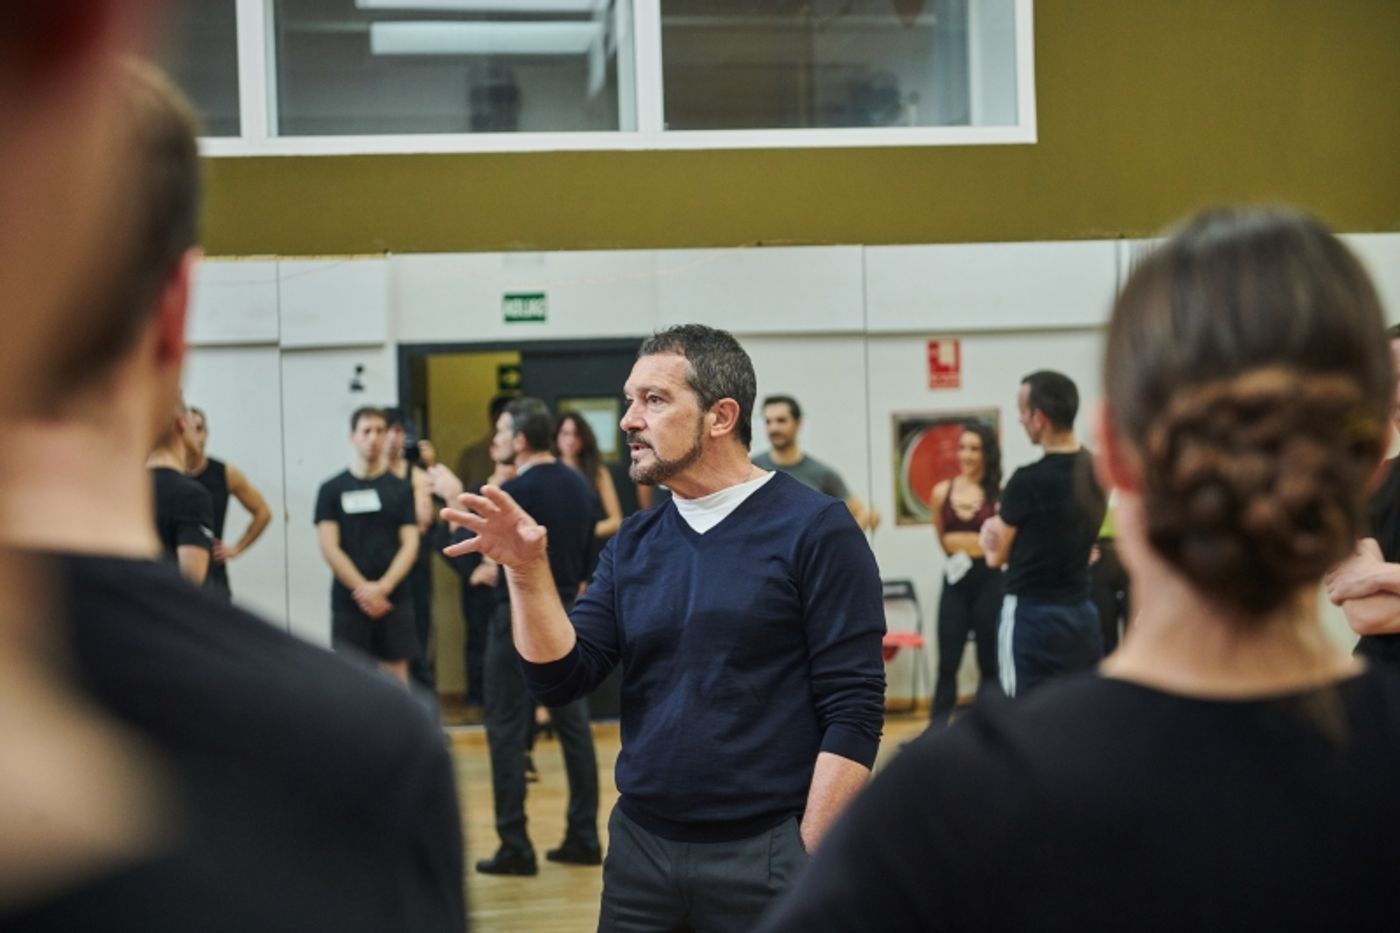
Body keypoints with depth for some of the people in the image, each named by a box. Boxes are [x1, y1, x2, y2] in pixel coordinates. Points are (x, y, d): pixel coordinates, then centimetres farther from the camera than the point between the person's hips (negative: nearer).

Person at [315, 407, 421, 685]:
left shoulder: (399, 489, 7)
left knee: (396, 678, 3)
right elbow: (329, 548, -3)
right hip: (348, 602, -1)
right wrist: (362, 589, -13)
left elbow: (410, 545, 1)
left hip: (393, 600, 1)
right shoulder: (332, 490, 3)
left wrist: (382, 587, -13)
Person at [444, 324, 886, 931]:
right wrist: (527, 571, -11)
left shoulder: (815, 530, -9)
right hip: (639, 847, 5)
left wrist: (809, 859, -15)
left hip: (762, 852, -5)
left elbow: (853, 712, -11)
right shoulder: (633, 543, 7)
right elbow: (561, 679, 3)